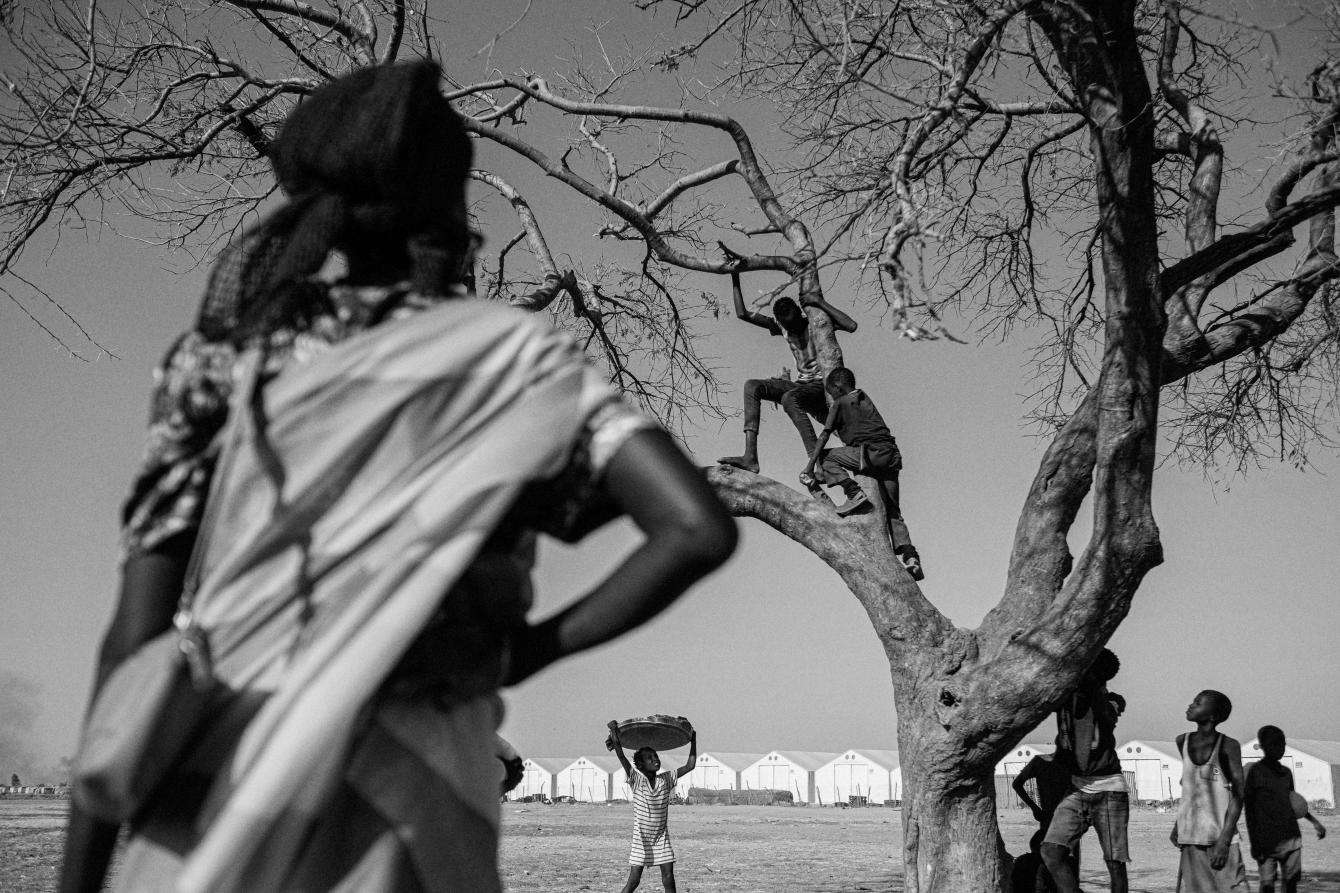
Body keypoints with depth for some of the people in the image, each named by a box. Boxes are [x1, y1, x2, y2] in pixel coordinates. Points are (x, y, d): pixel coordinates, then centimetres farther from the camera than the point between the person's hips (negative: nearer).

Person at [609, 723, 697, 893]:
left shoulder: (666, 779, 0)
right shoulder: (636, 780, -10)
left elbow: (690, 766, 2)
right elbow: (622, 757, -21)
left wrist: (693, 741, -3)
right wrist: (614, 732, -30)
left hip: (662, 838, 3)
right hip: (641, 839, -3)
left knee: (668, 879, 0)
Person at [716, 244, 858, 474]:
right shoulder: (781, 326, 8)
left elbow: (851, 326, -22)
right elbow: (742, 313, 7)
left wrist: (820, 302, -20)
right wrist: (734, 276, 2)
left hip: (825, 387, -7)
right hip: (802, 384, 7)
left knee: (788, 398, -35)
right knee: (752, 386, -11)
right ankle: (750, 456, -26)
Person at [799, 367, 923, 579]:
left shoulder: (840, 404, 6)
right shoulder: (864, 398, 26)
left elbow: (824, 436, 1)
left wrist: (810, 467, -1)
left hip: (872, 453, -7)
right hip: (892, 455, 7)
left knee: (825, 457, 4)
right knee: (892, 511, 10)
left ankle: (854, 494, -12)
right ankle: (911, 558, -5)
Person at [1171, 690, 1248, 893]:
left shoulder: (1228, 746, -8)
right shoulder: (1183, 742, 7)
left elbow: (1238, 796, -8)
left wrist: (1224, 840, -14)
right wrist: (1178, 824, 14)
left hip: (1220, 837, -4)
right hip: (1191, 839, 4)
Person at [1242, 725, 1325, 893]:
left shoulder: (1286, 772, 13)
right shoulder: (1254, 771, -4)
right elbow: (1248, 809, -4)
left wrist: (1314, 822, 20)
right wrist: (1254, 843, -9)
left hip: (1291, 838, 5)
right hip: (1267, 841, -5)